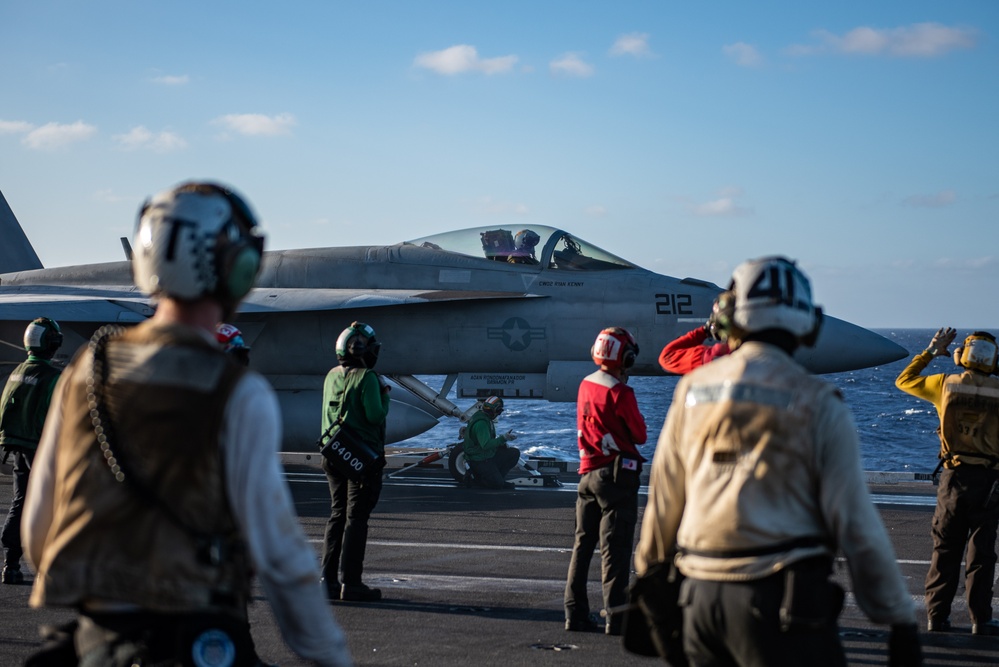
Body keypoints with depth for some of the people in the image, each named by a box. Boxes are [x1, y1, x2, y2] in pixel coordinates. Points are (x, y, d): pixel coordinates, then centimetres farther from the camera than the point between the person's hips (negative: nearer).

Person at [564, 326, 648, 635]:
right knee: (615, 549, -5)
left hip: (588, 472, 7)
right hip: (617, 476, -7)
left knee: (583, 544, 12)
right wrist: (637, 419, 10)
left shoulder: (585, 386, 6)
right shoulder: (620, 393, -16)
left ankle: (575, 613, 15)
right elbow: (640, 435, -7)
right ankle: (616, 617, -5)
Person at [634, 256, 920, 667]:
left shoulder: (693, 388, 8)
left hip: (700, 597, 5)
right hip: (783, 599, -5)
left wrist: (648, 572, 29)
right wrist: (901, 620, -1)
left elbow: (664, 499, 14)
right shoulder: (818, 404, -3)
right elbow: (856, 523, -6)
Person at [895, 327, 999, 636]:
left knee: (945, 550, 8)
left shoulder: (946, 384, -1)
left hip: (954, 476, 1)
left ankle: (937, 616, 8)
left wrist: (931, 351, 20)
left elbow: (904, 380, 14)